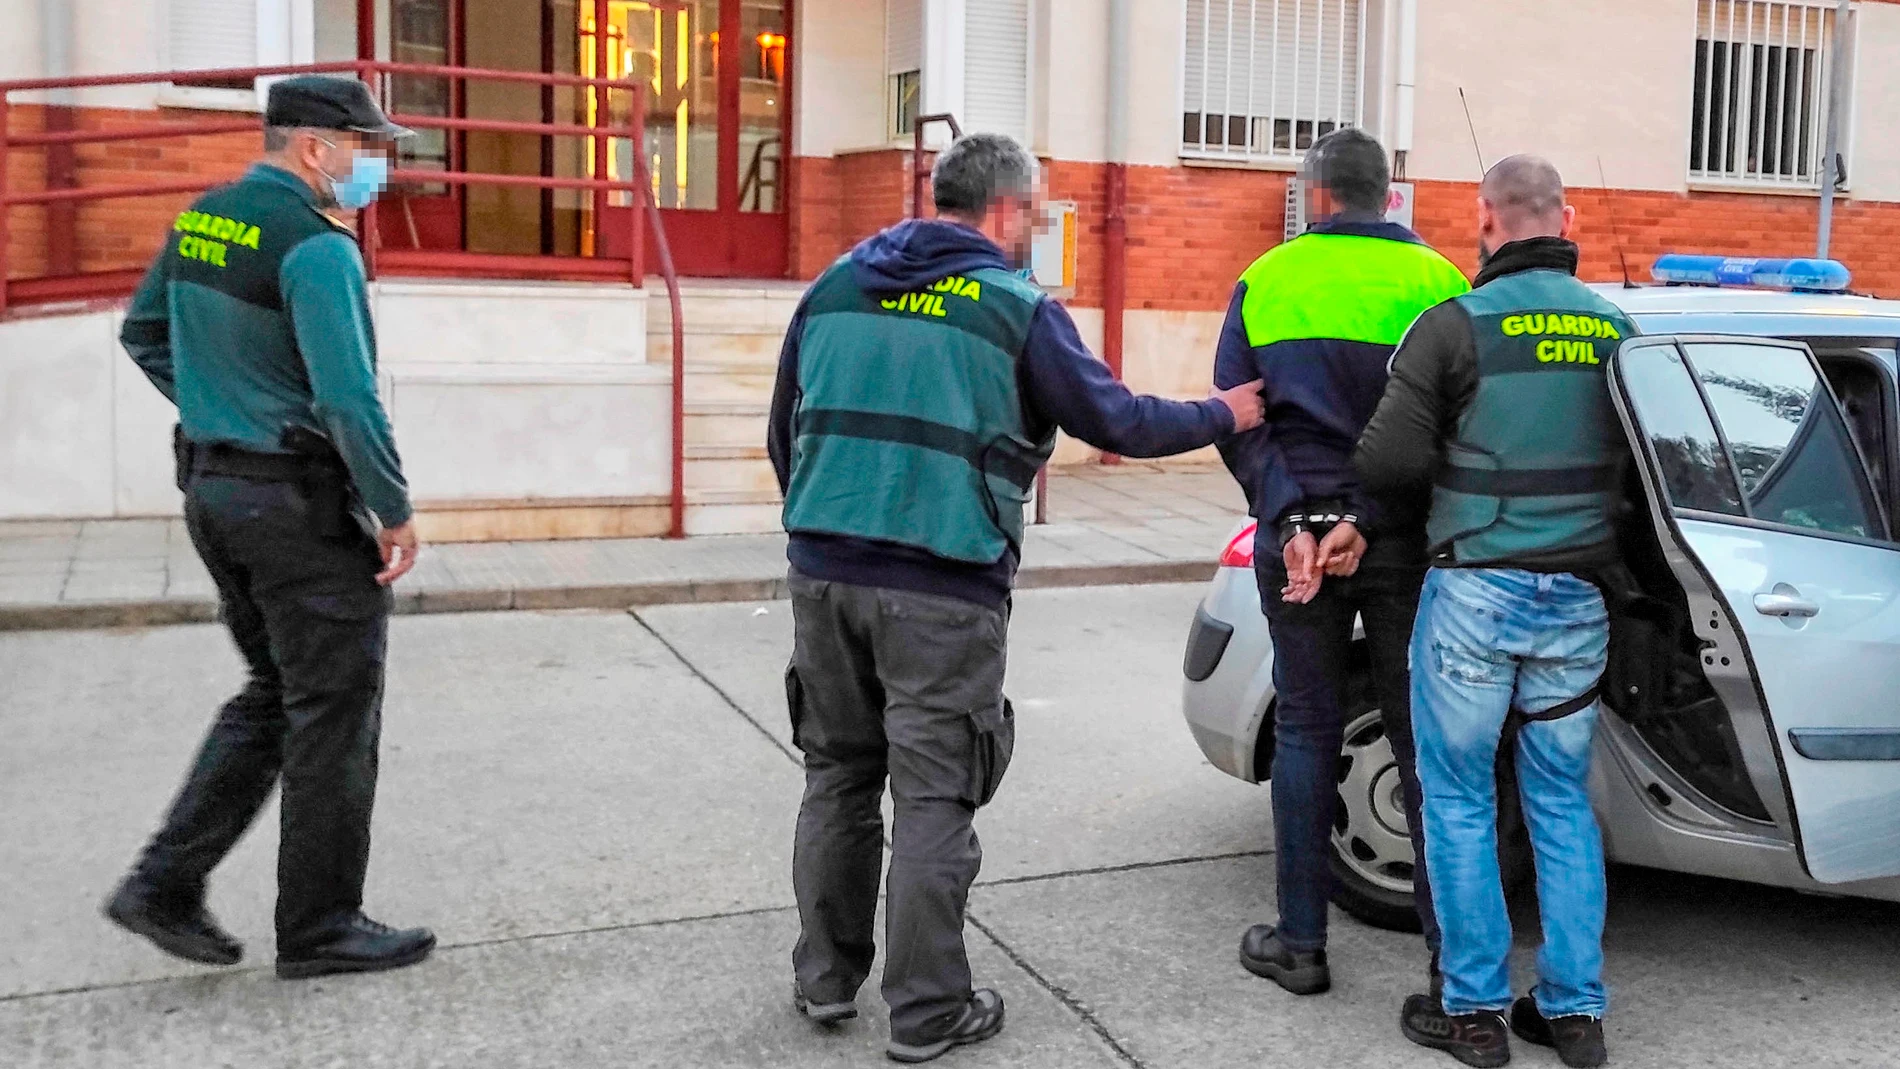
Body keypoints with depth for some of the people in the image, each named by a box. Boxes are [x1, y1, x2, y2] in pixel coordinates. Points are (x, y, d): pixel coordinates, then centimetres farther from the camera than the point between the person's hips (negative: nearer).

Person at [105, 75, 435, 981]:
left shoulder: (199, 220, 9)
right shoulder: (316, 245, -18)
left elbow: (144, 335, 20)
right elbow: (348, 397, -24)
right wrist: (396, 511, -16)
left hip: (212, 488, 9)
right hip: (301, 502, -9)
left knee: (272, 695, 21)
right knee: (333, 713, 4)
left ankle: (167, 882, 19)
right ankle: (320, 927, 15)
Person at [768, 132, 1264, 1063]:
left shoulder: (836, 286, 12)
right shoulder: (1017, 308, -3)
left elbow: (785, 433, 17)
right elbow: (1119, 422, 0)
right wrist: (1224, 416, 17)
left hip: (823, 573, 5)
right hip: (942, 592, -5)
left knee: (838, 776, 18)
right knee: (932, 799, 4)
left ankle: (826, 977, 28)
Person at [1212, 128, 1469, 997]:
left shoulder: (1266, 279, 4)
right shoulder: (1435, 280, 1)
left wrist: (1291, 516, -10)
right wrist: (1369, 519, -11)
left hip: (1295, 529, 1)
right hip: (1402, 536, 0)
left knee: (1305, 729, 10)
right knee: (1422, 733, 9)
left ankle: (1301, 942, 15)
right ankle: (1452, 944, 14)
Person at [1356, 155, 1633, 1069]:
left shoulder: (1458, 325, -9)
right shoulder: (1618, 330, 5)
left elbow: (1386, 461, -13)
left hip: (1477, 591, -4)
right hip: (1578, 598, 5)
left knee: (1458, 802, 7)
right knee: (1562, 805, 14)